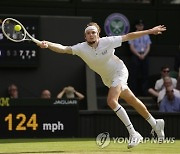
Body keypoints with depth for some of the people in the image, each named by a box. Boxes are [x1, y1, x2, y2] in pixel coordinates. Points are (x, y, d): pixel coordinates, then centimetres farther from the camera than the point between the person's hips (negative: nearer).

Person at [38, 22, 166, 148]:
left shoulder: (107, 41, -25)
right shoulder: (82, 48, -19)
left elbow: (128, 36, -15)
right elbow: (63, 49, -32)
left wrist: (150, 31, -12)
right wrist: (47, 44, -51)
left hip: (119, 72, -5)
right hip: (108, 79, 5)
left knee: (111, 101, -25)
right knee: (132, 101, 17)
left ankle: (134, 134, -19)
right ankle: (155, 124, 39)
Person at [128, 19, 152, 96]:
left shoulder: (146, 36, 11)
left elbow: (148, 47, 6)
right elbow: (132, 47, -3)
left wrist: (144, 55, -10)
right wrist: (139, 55, -12)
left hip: (144, 56, 3)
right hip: (135, 56, -3)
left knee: (145, 74, 1)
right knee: (134, 75, -5)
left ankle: (144, 92, 4)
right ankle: (134, 91, -3)